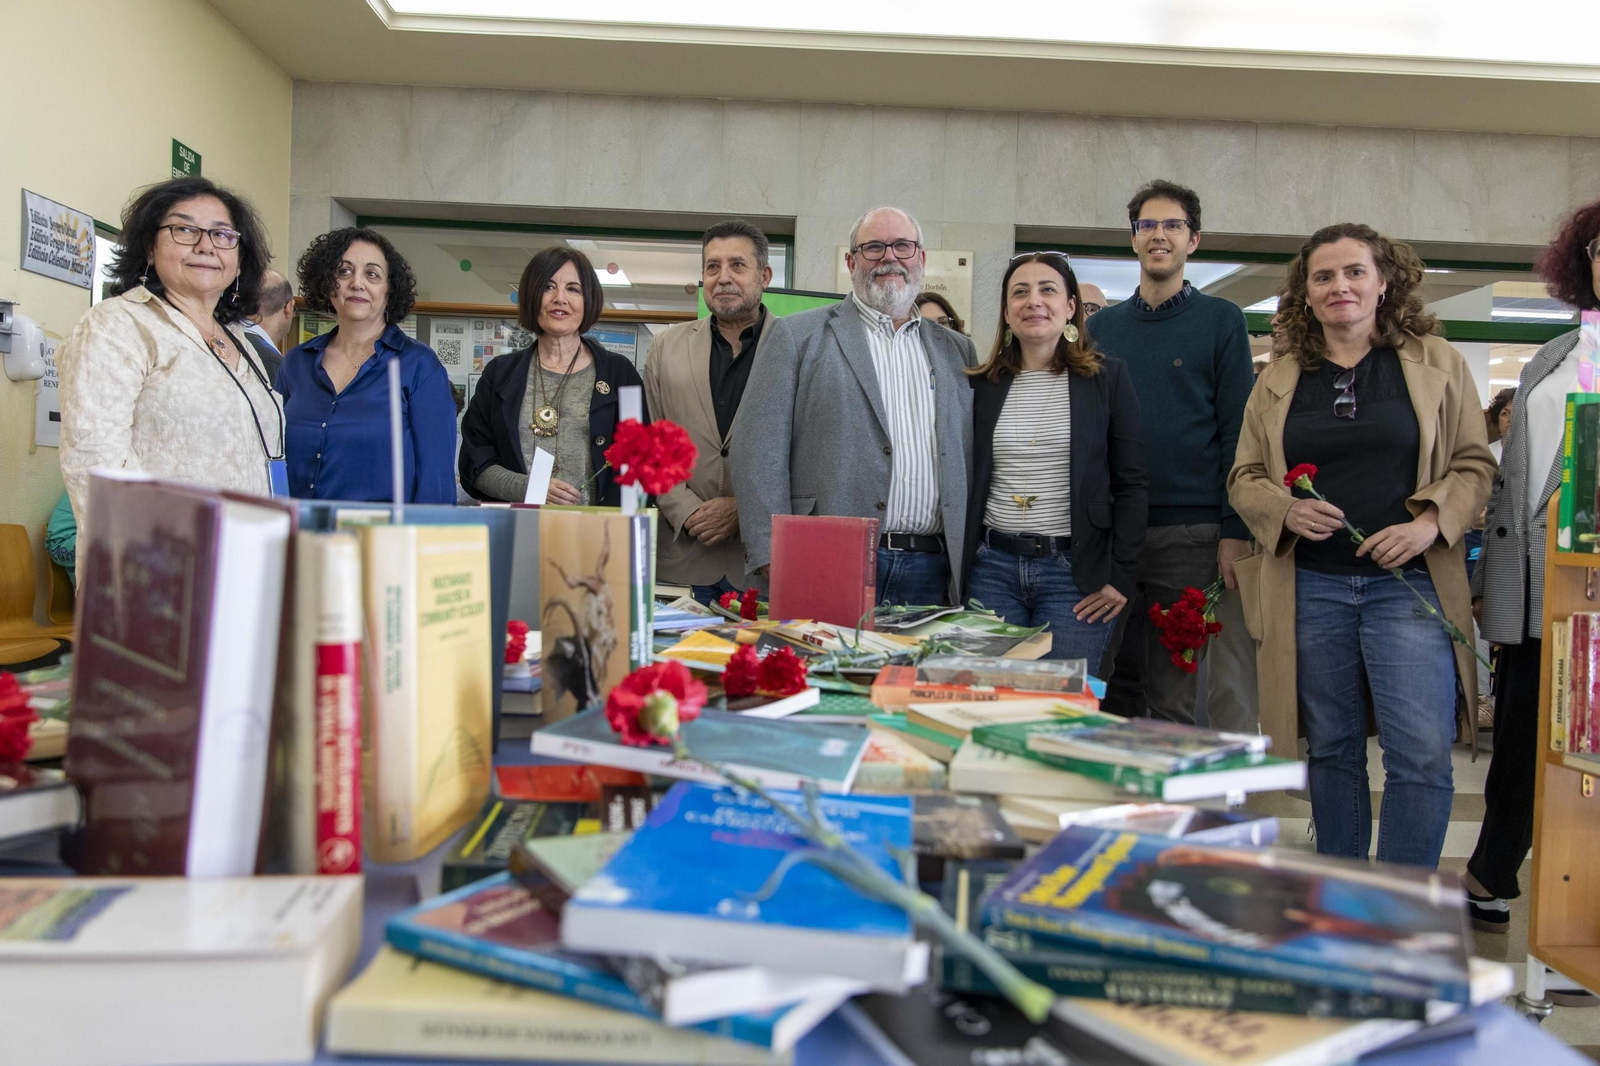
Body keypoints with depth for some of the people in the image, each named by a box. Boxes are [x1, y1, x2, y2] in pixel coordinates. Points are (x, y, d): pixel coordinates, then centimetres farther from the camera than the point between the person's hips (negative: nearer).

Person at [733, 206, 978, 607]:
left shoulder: (957, 350, 18)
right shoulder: (796, 335, 6)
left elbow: (972, 463, 15)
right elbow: (759, 449, -2)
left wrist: (969, 568, 6)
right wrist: (776, 565, -11)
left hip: (931, 572, 3)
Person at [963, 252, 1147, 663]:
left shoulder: (1108, 378, 2)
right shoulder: (982, 385, 9)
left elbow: (1132, 484, 0)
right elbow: (966, 480, 13)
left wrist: (1121, 576, -6)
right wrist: (957, 568, 5)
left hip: (1075, 571, -2)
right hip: (992, 567, 2)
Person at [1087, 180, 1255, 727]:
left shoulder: (1221, 321, 4)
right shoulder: (1102, 326, 14)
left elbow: (1237, 431, -1)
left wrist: (1235, 531, -10)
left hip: (1193, 535, -3)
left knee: (1184, 695, -1)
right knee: (1116, 688, 9)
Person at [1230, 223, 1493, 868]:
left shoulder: (1436, 362, 7)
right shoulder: (1280, 377, 10)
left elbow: (1474, 464, 7)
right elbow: (1244, 477, 11)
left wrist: (1430, 523, -12)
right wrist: (1286, 511, -10)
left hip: (1408, 582, -1)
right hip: (1309, 587, 2)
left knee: (1422, 756, -9)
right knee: (1332, 751, 11)